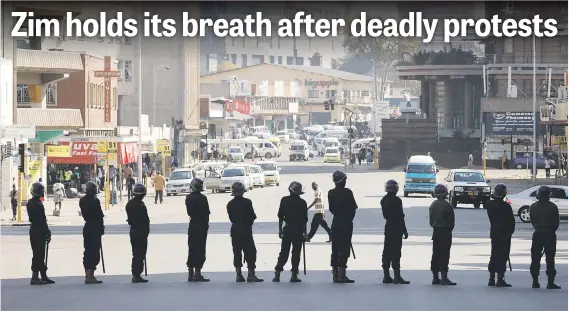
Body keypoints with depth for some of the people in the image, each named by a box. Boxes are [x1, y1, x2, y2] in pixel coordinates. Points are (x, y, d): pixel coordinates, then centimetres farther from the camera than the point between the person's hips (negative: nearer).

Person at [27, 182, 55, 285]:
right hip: (39, 231, -10)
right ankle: (35, 277, -7)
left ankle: (44, 276, 22)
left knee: (38, 254, 14)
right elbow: (43, 221, -19)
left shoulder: (29, 203, 9)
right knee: (39, 254, -6)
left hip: (33, 229, 10)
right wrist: (48, 233, -12)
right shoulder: (38, 205, -19)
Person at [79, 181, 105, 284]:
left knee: (88, 251, 13)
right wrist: (101, 228, -5)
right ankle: (90, 276, -8)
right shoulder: (95, 201, -15)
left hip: (87, 227, 8)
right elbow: (100, 216, -13)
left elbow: (84, 214, 12)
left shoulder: (82, 200, 8)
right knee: (94, 251, -5)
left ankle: (88, 275, 19)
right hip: (95, 228, -8)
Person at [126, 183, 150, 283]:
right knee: (140, 254, -3)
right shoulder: (141, 205, -19)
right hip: (141, 232, -8)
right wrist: (147, 230, -6)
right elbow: (145, 220, -17)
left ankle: (135, 275, 18)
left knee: (136, 254, 15)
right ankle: (137, 275, -3)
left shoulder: (129, 204, 7)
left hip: (133, 231, 8)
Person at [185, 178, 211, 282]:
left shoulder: (188, 198, 1)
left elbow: (189, 212, 4)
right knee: (200, 249, -2)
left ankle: (190, 273, 13)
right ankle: (197, 273, -5)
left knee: (192, 249, 11)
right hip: (202, 225, -5)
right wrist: (206, 223, 4)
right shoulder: (202, 198, -14)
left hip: (192, 225, 5)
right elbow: (206, 212, -9)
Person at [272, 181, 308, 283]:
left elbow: (280, 216, 2)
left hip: (287, 229, 2)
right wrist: (304, 232, 4)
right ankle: (294, 275, 1)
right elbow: (304, 219, -3)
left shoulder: (284, 200, 0)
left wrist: (280, 229, 9)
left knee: (284, 252, 9)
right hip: (298, 230, -2)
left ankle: (277, 274, 5)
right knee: (296, 252, 3)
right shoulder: (302, 203, -4)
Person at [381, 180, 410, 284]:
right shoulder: (397, 201, -16)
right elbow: (400, 217, -16)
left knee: (387, 252, 10)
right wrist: (405, 231, -10)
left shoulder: (384, 200, 8)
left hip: (388, 226, 8)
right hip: (396, 228, -8)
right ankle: (397, 276, -8)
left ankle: (386, 276, 13)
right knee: (396, 252, -8)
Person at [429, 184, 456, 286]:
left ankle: (435, 277, 11)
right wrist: (449, 230, 6)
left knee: (435, 254, 9)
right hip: (445, 232, -6)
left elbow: (430, 221, 11)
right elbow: (452, 221, -9)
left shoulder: (432, 205, 8)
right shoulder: (447, 206, -12)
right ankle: (444, 277, -11)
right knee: (444, 254, -7)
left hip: (435, 232, 6)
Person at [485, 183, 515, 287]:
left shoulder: (489, 204, -1)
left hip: (494, 233, 6)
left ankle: (491, 278, 16)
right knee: (503, 256, -3)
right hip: (505, 234, -6)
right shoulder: (506, 206, -17)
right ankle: (500, 279, -7)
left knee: (494, 256, 14)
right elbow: (512, 221, -9)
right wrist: (510, 231, 4)